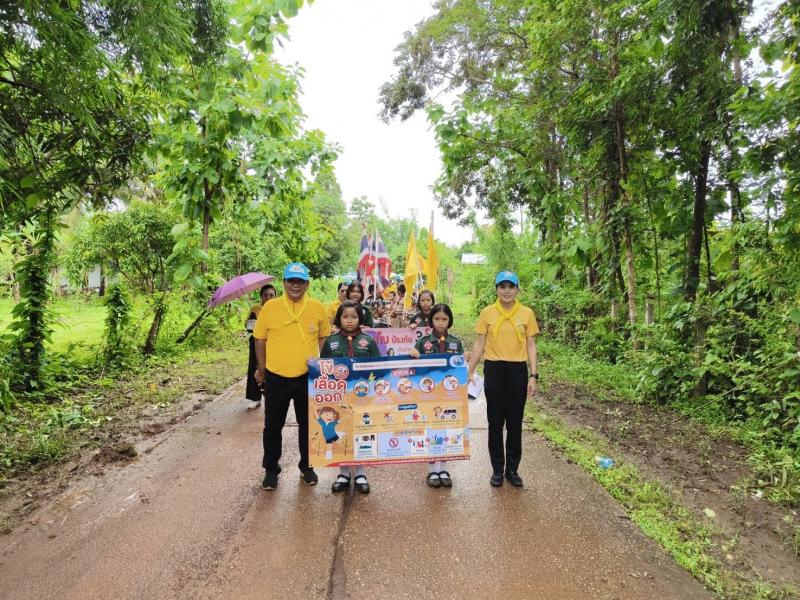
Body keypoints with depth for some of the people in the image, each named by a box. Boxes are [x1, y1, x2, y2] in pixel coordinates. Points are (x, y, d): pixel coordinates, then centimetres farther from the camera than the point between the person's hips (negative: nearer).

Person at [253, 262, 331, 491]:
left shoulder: (317, 307, -4)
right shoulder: (270, 307, -5)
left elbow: (323, 336, 8)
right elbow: (260, 338, 3)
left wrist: (318, 360, 1)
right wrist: (261, 368, 6)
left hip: (307, 377, 1)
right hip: (276, 377, 0)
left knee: (307, 424, 14)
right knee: (273, 426, 12)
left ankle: (307, 466, 34)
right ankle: (271, 469, 31)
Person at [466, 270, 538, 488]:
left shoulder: (527, 314, 1)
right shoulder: (487, 313, 0)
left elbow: (531, 346, 3)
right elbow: (479, 344, 3)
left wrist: (534, 375, -4)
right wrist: (470, 372, -2)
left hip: (518, 370, 1)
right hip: (494, 370, 0)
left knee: (515, 421, 9)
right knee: (495, 421, 7)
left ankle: (512, 469, 24)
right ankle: (497, 469, 21)